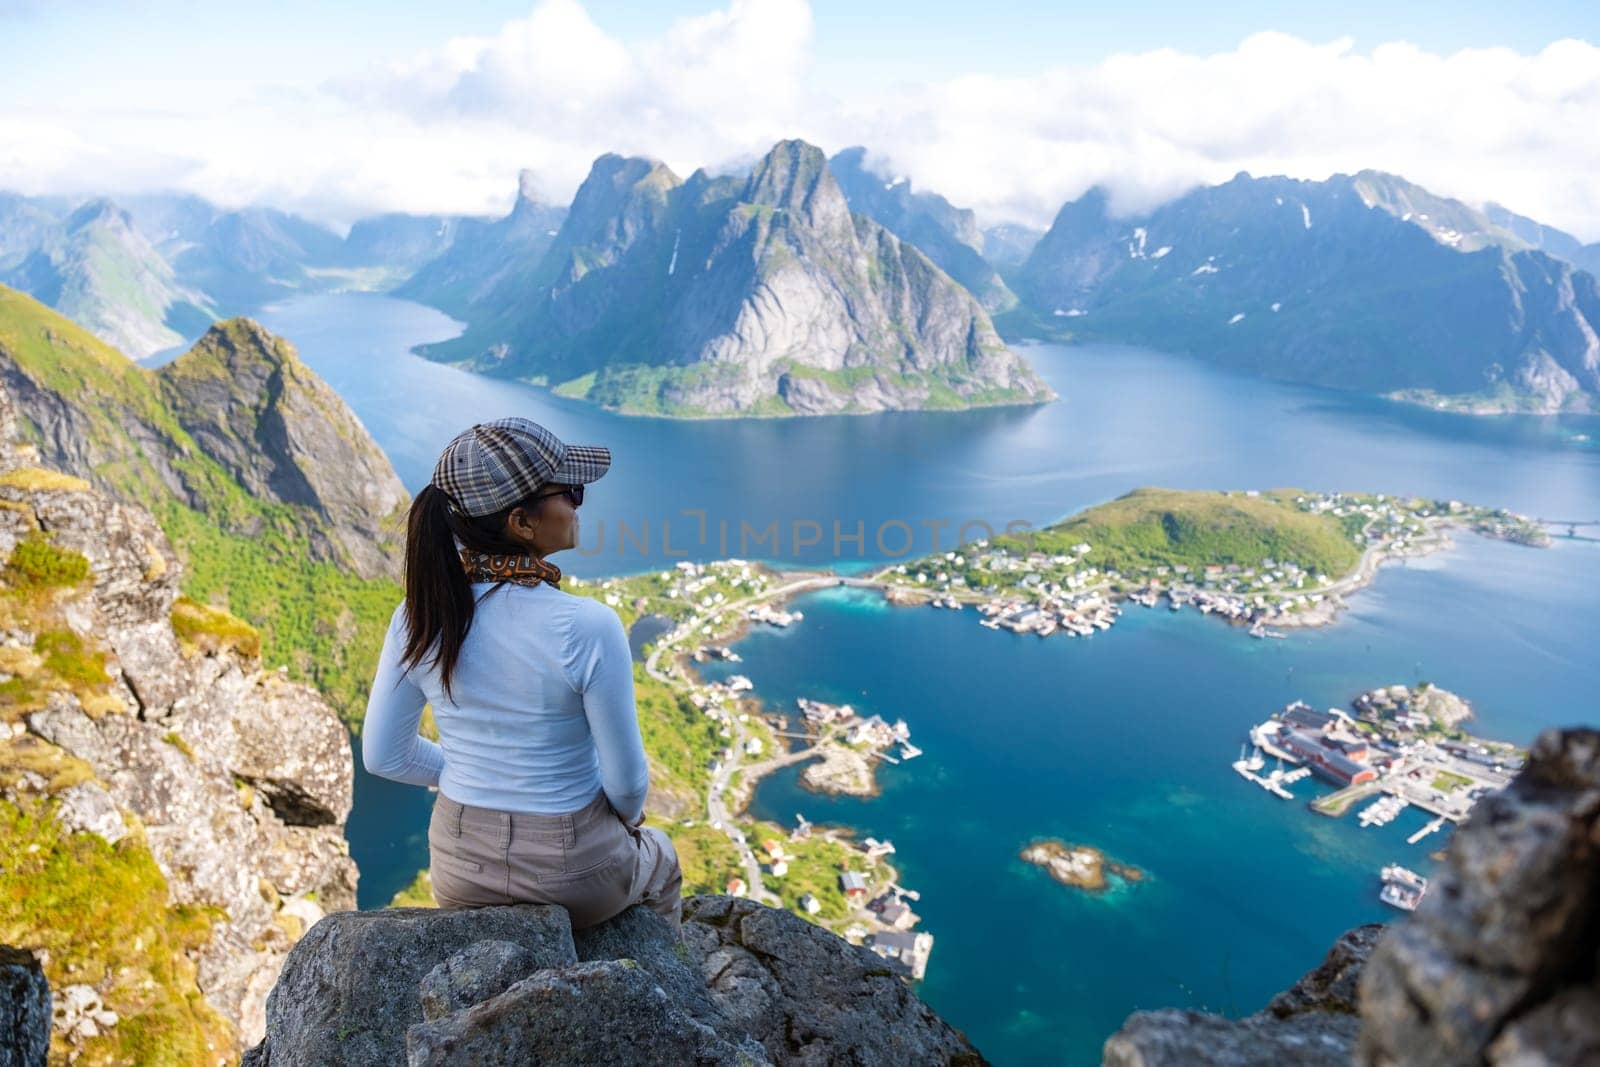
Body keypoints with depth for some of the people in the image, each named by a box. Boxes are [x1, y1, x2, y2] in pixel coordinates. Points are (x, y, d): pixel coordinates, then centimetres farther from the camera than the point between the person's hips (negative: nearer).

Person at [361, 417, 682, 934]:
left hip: (460, 873, 4)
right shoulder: (588, 627, -28)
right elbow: (626, 781, -17)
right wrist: (629, 815, 6)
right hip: (571, 875, -3)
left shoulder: (419, 616, -14)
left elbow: (384, 755, -2)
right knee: (659, 858, 33)